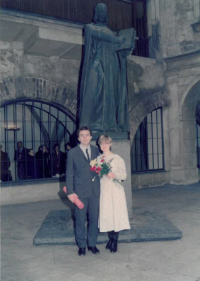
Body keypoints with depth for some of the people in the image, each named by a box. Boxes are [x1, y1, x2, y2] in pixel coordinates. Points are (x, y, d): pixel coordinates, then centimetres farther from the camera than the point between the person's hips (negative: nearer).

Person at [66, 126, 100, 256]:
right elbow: (69, 173, -1)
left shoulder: (96, 150, 7)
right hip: (80, 191, -2)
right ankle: (81, 245, 21)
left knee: (94, 218, 10)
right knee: (80, 220, 5)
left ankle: (92, 244, 25)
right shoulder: (72, 153, -1)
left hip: (95, 190, 3)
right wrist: (70, 192, -6)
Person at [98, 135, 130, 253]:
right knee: (106, 215, 6)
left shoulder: (117, 158, -3)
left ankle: (115, 242, 8)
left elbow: (124, 175, -5)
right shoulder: (98, 159, 10)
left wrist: (114, 175, -21)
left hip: (115, 190, -4)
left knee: (116, 214, -3)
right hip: (103, 190, 4)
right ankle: (111, 239, 21)